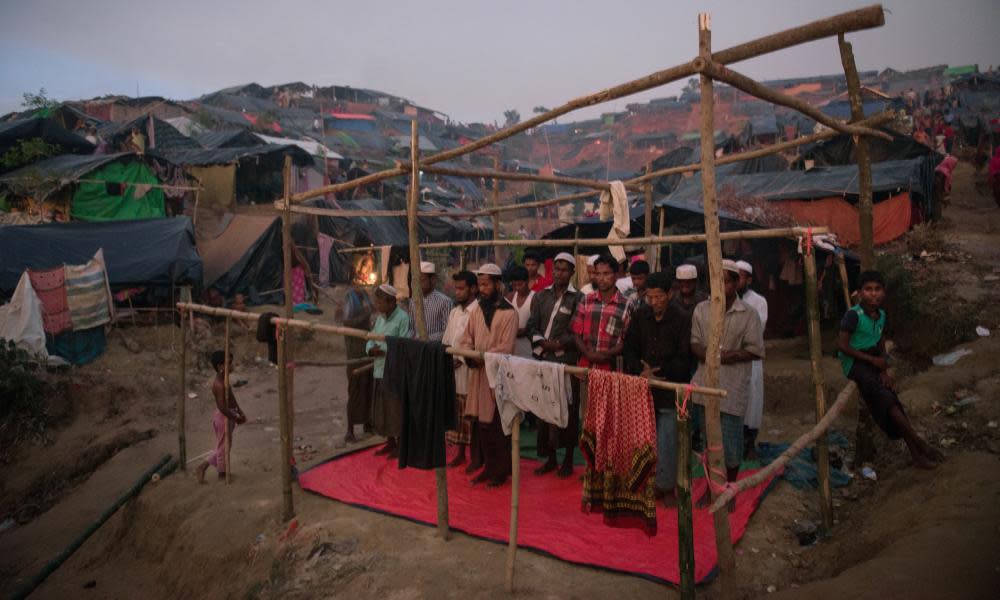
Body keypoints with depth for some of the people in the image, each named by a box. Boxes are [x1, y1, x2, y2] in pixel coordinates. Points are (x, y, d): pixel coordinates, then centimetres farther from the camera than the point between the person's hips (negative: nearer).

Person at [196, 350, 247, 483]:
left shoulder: (223, 380, 5)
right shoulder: (219, 384, -26)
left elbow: (231, 397, 14)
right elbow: (222, 407, -28)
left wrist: (240, 412, 10)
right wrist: (236, 418, -18)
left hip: (228, 416, 10)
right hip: (223, 418, -10)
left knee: (224, 445, 21)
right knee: (223, 445, 9)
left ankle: (203, 466, 29)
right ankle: (222, 473, 26)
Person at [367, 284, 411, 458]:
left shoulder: (402, 318, -13)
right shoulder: (380, 318, 13)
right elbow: (370, 339, 12)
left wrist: (382, 349, -18)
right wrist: (371, 349, -10)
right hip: (380, 370, 8)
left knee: (396, 409, 1)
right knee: (381, 407, 14)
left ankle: (400, 444, 16)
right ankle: (390, 442, 29)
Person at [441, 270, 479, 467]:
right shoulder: (454, 312, 16)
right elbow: (446, 341, 19)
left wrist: (462, 359, -17)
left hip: (468, 371, -7)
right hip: (452, 371, 7)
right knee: (457, 414, 13)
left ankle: (476, 455, 13)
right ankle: (460, 452, 25)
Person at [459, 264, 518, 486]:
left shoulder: (508, 313, -8)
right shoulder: (476, 311, 9)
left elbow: (505, 348, -14)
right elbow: (466, 340, 10)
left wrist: (481, 356, -17)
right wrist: (470, 356, -10)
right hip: (478, 374, 5)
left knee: (498, 424, 1)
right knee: (482, 423, 10)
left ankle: (501, 470, 14)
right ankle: (488, 467, 22)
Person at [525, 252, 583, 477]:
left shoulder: (577, 298, 0)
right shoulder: (541, 296, 12)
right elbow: (532, 326, 7)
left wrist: (558, 344, -15)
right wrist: (542, 342, -9)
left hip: (567, 362, -4)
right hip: (542, 361, 4)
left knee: (568, 411, 2)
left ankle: (568, 460, 16)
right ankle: (550, 458, 22)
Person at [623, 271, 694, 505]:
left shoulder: (682, 320, -6)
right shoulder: (640, 316, 4)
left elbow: (685, 360, -6)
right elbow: (629, 348, 7)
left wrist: (657, 372, -13)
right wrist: (641, 372, -10)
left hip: (669, 390, -3)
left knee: (666, 441, -2)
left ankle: (666, 486, 16)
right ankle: (650, 482, 22)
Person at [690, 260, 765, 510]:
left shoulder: (748, 314, -3)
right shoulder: (701, 309, 5)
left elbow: (756, 350, -5)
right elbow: (694, 343, 4)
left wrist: (728, 356, -18)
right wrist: (707, 354, -17)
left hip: (733, 387, -3)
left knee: (730, 442, 3)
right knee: (709, 439, 13)